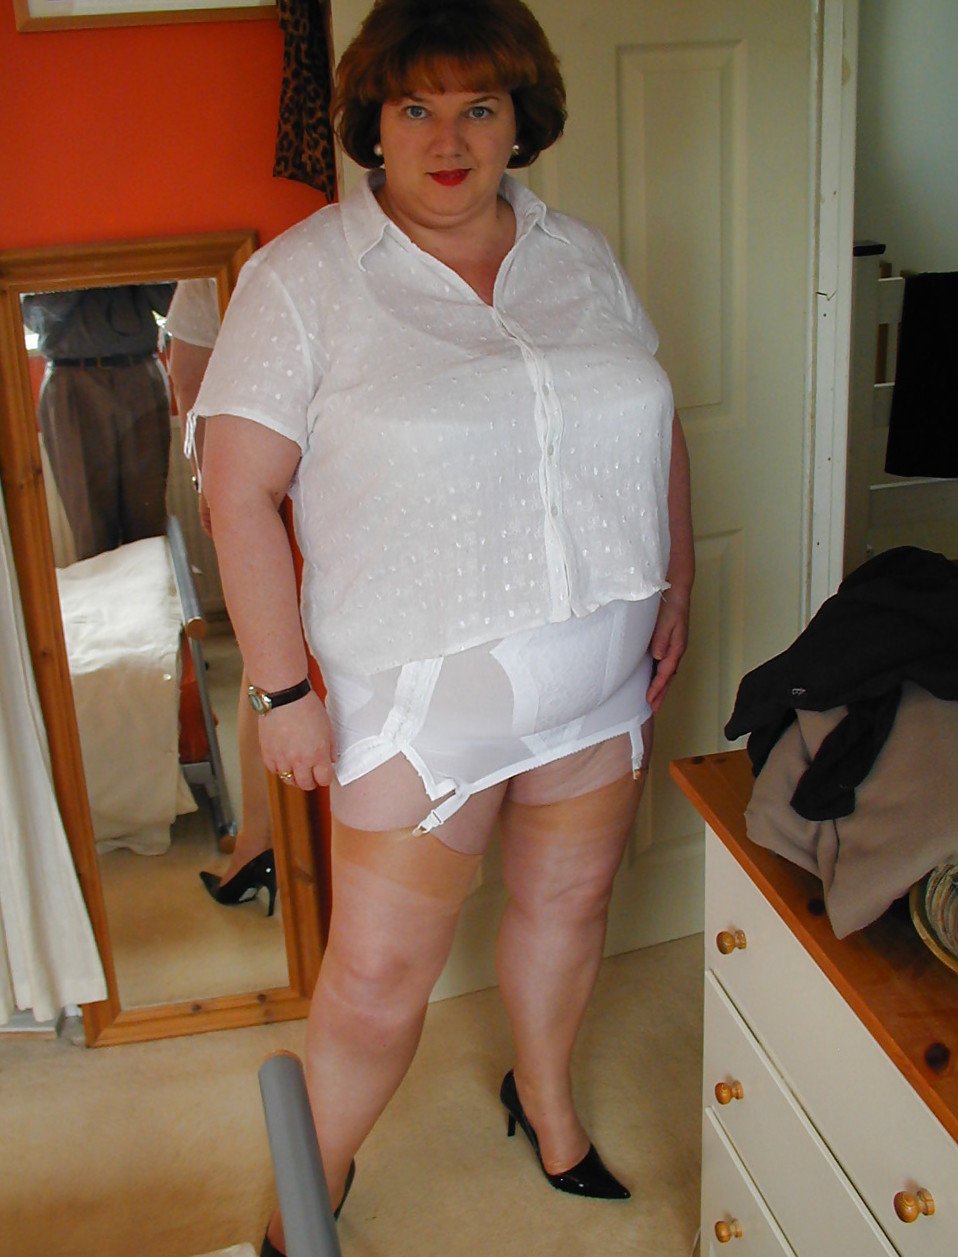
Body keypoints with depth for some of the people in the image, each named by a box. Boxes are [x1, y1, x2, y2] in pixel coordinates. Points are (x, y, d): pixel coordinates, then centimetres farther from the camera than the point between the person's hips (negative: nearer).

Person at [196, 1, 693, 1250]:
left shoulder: (584, 256, 6)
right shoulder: (302, 276, -9)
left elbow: (655, 426, 14)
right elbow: (241, 490, -12)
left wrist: (675, 589, 9)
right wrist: (283, 688, -14)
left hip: (601, 678, 5)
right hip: (421, 697, -4)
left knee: (569, 902, 21)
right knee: (377, 977, 2)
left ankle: (545, 1099, 49)